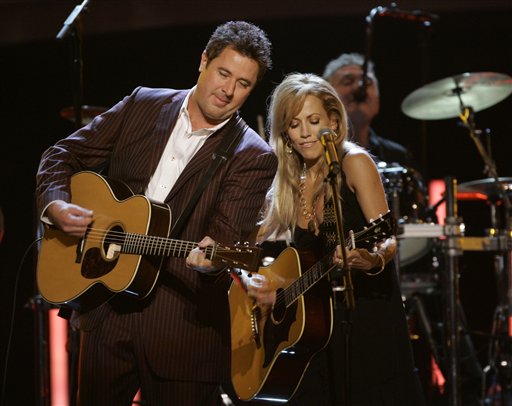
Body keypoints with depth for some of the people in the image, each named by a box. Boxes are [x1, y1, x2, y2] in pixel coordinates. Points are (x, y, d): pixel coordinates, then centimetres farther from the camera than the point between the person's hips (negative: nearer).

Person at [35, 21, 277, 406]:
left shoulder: (253, 157, -5)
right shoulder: (142, 106, 7)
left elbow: (226, 236, -16)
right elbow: (64, 155, 12)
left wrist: (208, 257, -39)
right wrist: (56, 205, -7)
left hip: (183, 328, -4)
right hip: (105, 309, 4)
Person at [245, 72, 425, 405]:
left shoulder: (354, 163, -5)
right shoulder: (286, 187, 10)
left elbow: (387, 239, -13)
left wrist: (372, 260, -34)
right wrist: (254, 284, -4)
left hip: (369, 319, -5)